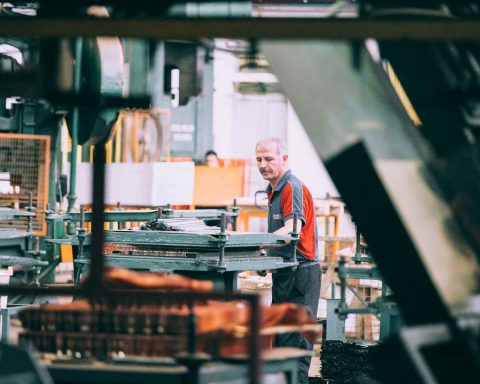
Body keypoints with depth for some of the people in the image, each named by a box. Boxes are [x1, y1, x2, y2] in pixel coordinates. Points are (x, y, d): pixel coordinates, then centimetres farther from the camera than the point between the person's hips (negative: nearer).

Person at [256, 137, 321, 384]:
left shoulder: (293, 188, -14)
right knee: (278, 338, 13)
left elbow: (292, 230, -30)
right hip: (284, 274, 10)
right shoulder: (274, 190, 18)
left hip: (299, 273, -10)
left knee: (294, 340, -11)